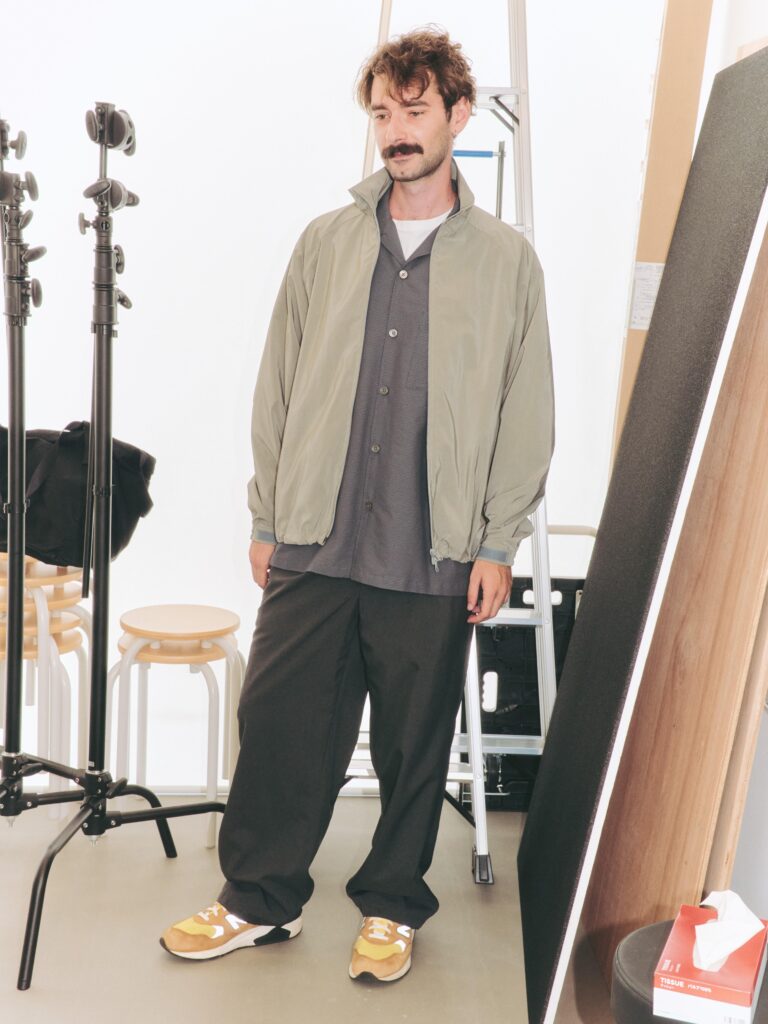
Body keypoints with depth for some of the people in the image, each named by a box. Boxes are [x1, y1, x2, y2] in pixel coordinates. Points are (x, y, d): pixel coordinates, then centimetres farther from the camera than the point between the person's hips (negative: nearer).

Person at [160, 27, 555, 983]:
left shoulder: (505, 259, 4)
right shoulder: (325, 242, 8)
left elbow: (526, 412, 3)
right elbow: (277, 388, 10)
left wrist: (498, 544, -2)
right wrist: (267, 518, 6)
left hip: (436, 553, -1)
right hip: (316, 541, 2)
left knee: (415, 741, 8)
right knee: (278, 720, 5)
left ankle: (391, 906, 27)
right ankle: (259, 896, 23)